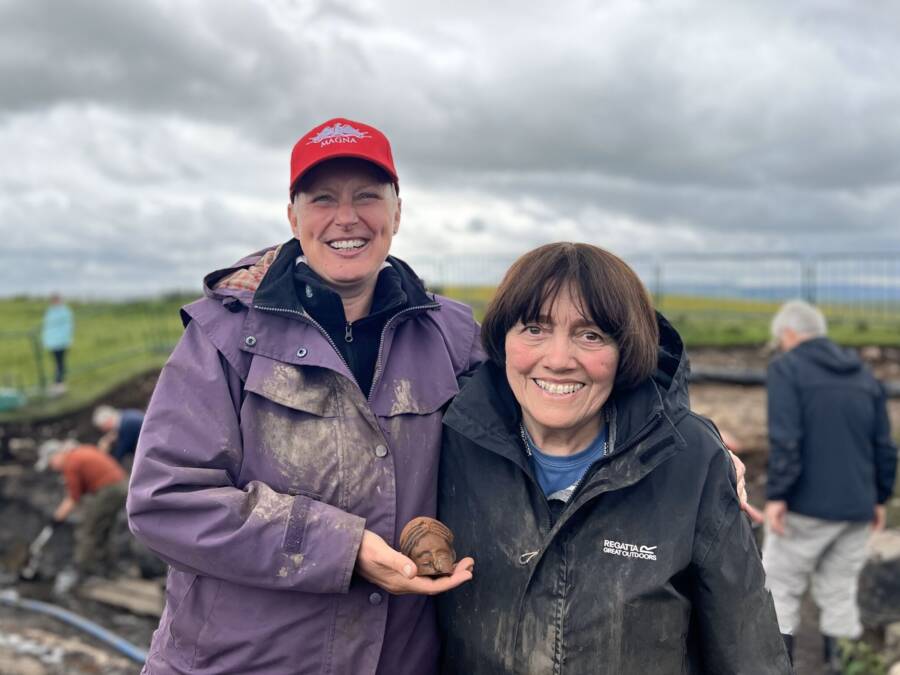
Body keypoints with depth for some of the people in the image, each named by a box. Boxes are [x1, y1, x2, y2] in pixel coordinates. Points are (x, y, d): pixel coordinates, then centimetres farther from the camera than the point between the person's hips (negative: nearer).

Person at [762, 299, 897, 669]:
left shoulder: (786, 368, -6)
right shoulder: (863, 374, 12)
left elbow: (785, 438, -17)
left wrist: (776, 496, -16)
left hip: (805, 505, -5)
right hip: (856, 507, 6)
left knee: (780, 588, 6)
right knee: (839, 591, 12)